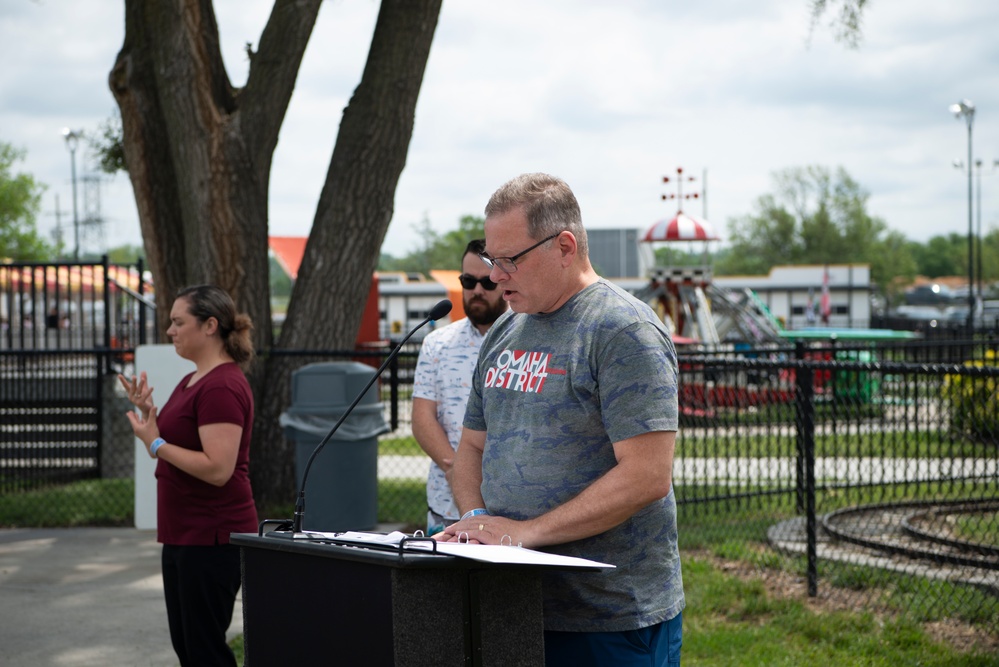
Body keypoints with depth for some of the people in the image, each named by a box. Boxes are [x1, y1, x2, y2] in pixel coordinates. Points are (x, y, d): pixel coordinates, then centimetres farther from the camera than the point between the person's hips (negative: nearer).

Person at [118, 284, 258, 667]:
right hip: (184, 534, 11)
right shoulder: (193, 381, 14)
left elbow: (218, 469, -25)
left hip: (212, 538, -11)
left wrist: (156, 443, -19)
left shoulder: (222, 387, -18)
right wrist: (148, 413, 6)